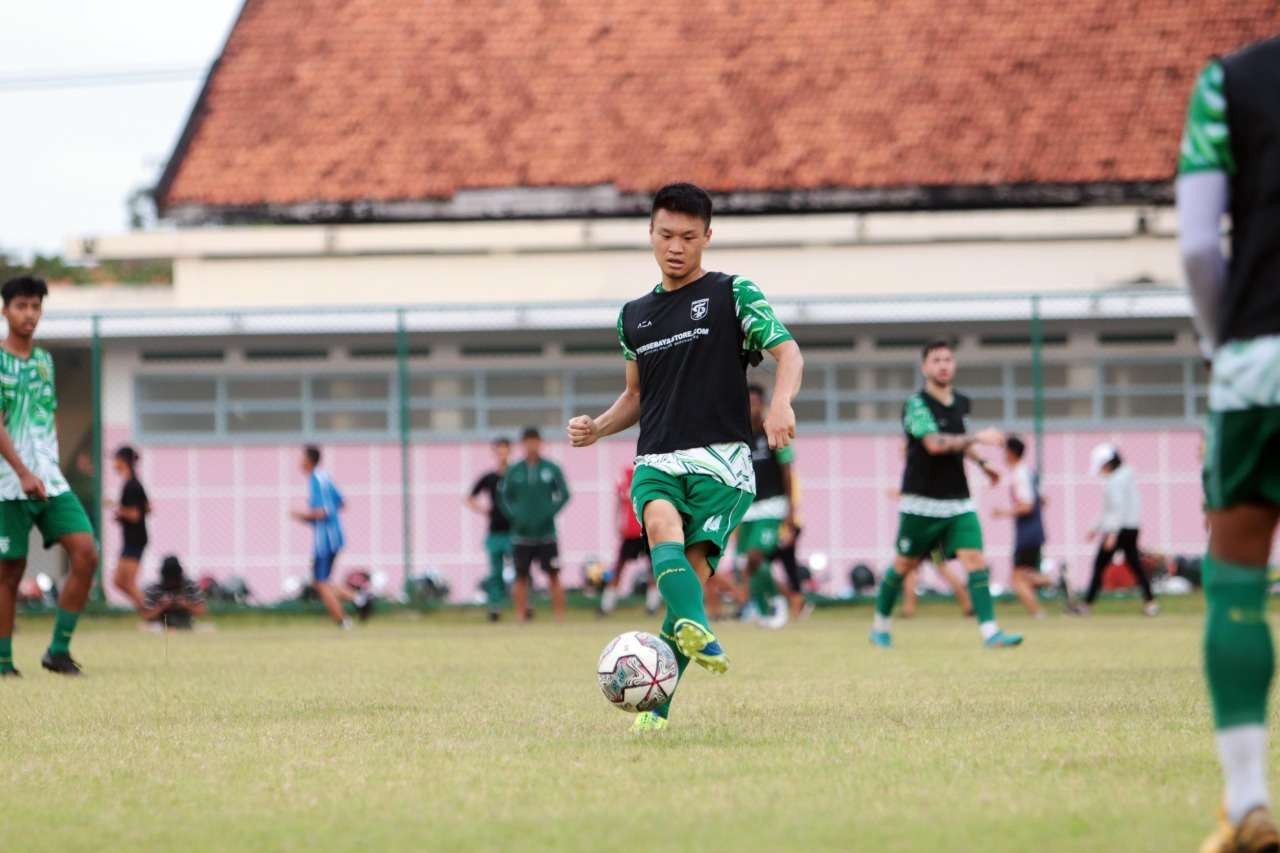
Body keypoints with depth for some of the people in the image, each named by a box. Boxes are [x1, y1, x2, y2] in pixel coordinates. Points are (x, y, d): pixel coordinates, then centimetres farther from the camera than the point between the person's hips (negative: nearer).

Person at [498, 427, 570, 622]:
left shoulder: (552, 469, 0)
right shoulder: (514, 472, 4)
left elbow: (564, 494, 0)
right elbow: (504, 497, 8)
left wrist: (550, 512, -13)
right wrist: (514, 515, -8)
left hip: (546, 534, -1)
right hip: (521, 534, 1)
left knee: (554, 576, -4)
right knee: (521, 577, 4)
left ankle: (560, 618, -1)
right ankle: (521, 617, 10)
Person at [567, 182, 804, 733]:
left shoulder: (732, 294, 5)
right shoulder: (635, 316, 20)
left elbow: (788, 352, -5)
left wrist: (781, 402, -25)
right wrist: (598, 427, 11)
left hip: (720, 460, -3)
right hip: (657, 460, 3)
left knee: (693, 569, -16)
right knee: (663, 528, -30)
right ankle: (698, 634, -54)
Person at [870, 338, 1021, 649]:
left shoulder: (960, 403, 9)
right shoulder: (916, 404, -13)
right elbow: (935, 443, -29)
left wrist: (980, 462, 21)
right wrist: (978, 437, -34)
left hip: (958, 502, 5)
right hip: (921, 503, -5)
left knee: (975, 561, -11)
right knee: (905, 565, 9)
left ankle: (990, 632, -18)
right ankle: (881, 625, 29)